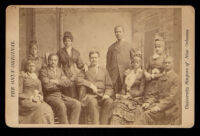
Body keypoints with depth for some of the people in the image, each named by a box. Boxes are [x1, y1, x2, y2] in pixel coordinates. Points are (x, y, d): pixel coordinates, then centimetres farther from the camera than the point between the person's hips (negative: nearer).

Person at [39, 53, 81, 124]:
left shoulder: (60, 70, 18)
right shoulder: (43, 71, 0)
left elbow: (68, 82, 5)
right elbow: (47, 86, -13)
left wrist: (57, 81, -9)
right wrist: (62, 85, -3)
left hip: (60, 95, 6)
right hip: (50, 96, -6)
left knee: (77, 104, -16)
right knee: (61, 106, -35)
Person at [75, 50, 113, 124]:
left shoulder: (104, 71, 20)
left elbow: (109, 87, 16)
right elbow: (78, 80, -6)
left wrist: (107, 94, -5)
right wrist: (90, 84, -16)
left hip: (101, 96, 2)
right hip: (89, 95, -2)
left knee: (109, 101, -31)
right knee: (93, 102, -37)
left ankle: (103, 124, -28)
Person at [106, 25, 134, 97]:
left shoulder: (128, 46, 8)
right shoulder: (111, 47, 13)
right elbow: (108, 63, 15)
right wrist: (109, 73, 6)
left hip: (125, 73, -1)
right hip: (113, 75, 1)